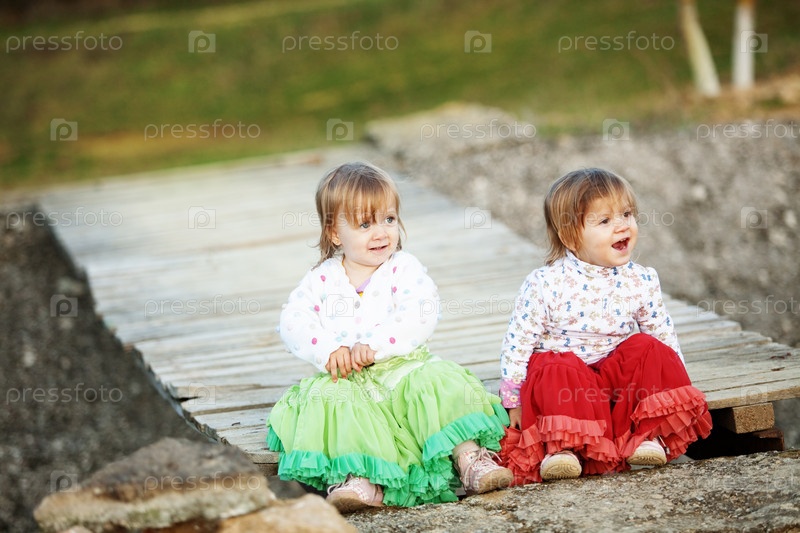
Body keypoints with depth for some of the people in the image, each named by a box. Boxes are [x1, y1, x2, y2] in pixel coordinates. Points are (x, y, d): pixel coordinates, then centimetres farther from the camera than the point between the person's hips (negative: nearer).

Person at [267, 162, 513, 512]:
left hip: (402, 367, -1)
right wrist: (329, 350, -19)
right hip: (349, 379, 1)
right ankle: (362, 480, -42)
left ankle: (469, 458, -31)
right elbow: (294, 321, -2)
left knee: (438, 380, -28)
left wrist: (373, 346, -24)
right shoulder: (322, 279, 9)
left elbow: (419, 318, -12)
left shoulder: (405, 269, 3)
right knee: (330, 399, -30)